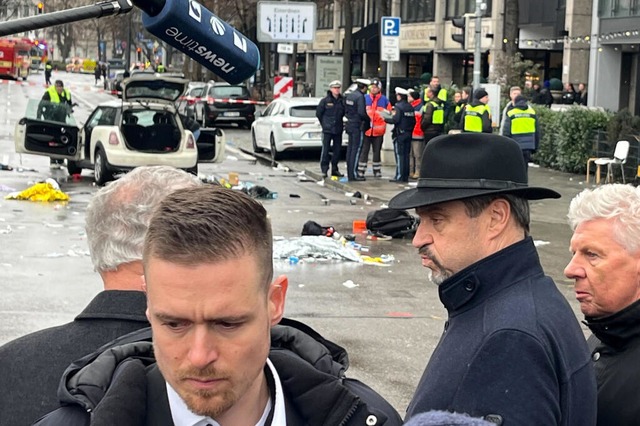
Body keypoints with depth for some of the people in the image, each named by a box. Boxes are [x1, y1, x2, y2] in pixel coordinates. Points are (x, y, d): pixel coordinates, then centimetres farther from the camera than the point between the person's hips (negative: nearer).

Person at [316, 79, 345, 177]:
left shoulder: (342, 100, 4)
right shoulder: (325, 100, -4)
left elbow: (345, 113, 14)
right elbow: (318, 113, 3)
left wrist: (340, 123, 9)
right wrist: (324, 124, 6)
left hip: (338, 129, 4)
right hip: (327, 129, -4)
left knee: (337, 150, 7)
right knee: (326, 149, -5)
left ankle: (335, 169, 17)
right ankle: (324, 170, 1)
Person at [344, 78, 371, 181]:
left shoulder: (349, 96, 11)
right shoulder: (360, 97, -16)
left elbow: (345, 111, 14)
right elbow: (361, 113, -22)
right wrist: (369, 119, -8)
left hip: (350, 125, 9)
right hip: (358, 126, -9)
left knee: (350, 149, 12)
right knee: (356, 150, -5)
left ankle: (350, 173, 18)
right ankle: (353, 174, -5)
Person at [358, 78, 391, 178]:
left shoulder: (384, 100, 4)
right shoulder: (364, 98, 4)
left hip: (378, 131, 1)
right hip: (366, 130, -1)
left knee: (377, 151, 10)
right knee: (364, 151, -1)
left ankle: (377, 171, 19)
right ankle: (360, 171, 2)